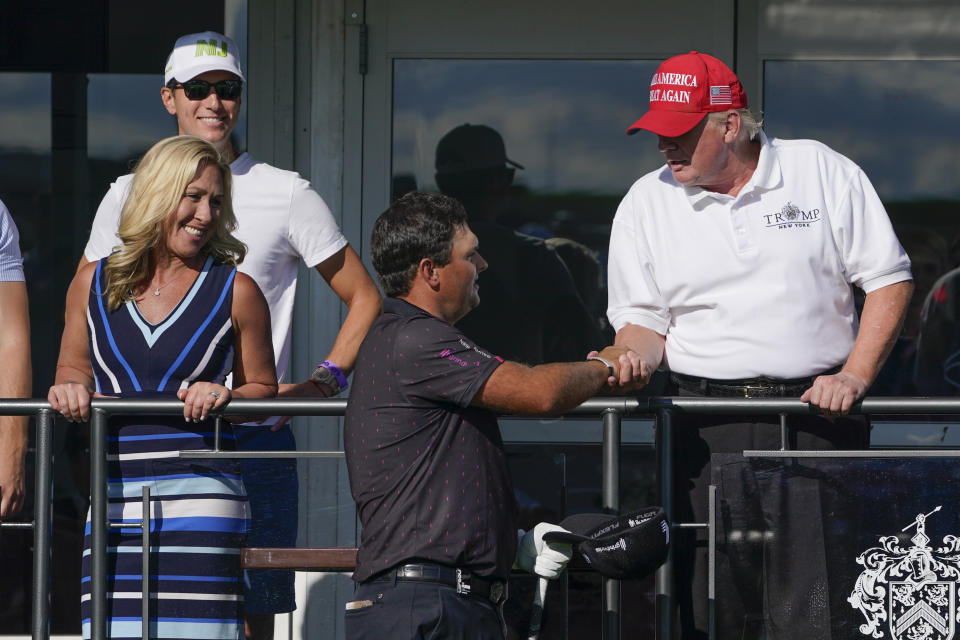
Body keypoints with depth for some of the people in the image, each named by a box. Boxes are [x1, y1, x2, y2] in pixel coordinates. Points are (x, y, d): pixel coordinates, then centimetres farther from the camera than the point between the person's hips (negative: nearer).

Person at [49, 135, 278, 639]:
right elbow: (73, 369, 23)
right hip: (115, 497, 2)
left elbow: (263, 389, 12)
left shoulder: (235, 291, 4)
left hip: (199, 495, -2)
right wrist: (71, 389, 0)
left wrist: (223, 396, -8)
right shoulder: (93, 285, 10)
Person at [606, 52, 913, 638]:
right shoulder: (646, 204, 9)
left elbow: (889, 280, 5)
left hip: (817, 412, -2)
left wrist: (855, 376, -6)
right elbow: (644, 319, 13)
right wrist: (638, 355, -11)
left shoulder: (824, 172, 3)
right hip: (707, 426, 2)